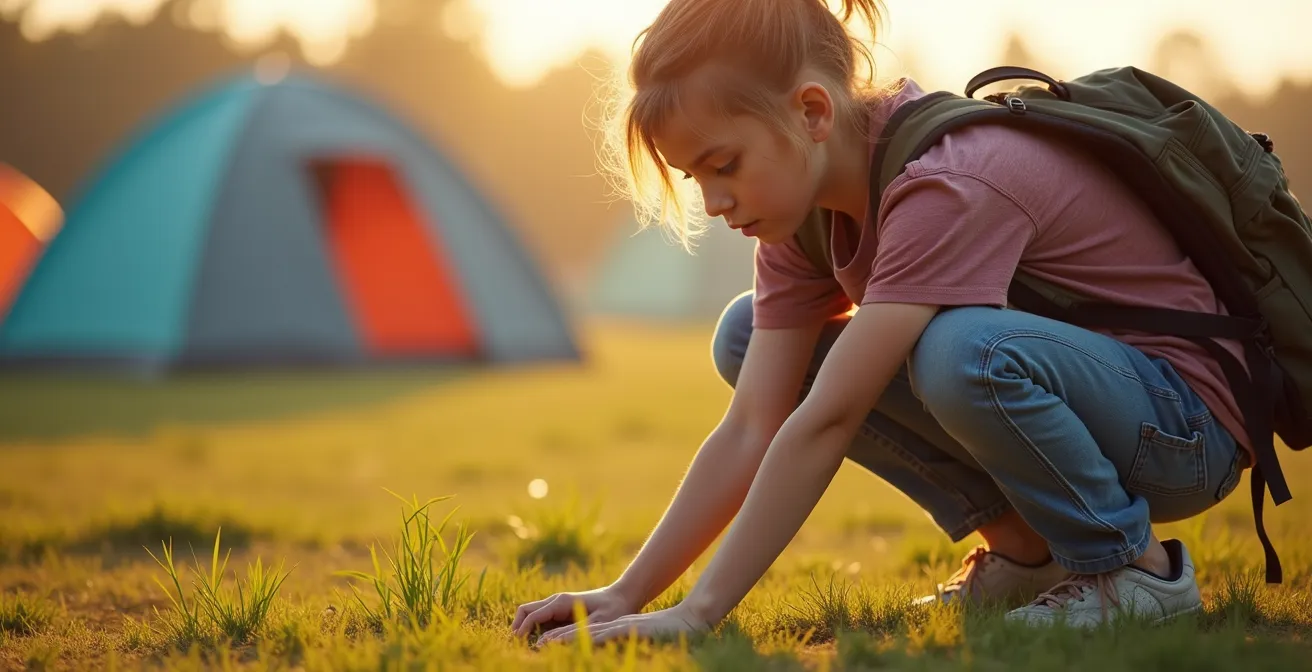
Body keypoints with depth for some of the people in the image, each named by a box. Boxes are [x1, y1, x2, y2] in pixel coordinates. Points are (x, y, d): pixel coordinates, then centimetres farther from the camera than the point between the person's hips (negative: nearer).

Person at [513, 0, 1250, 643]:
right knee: (748, 339, -3)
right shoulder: (807, 202, -3)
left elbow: (824, 423, -35)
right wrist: (628, 594, -16)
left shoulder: (948, 187, -30)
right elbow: (752, 431, -8)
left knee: (964, 351, -40)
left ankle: (1133, 567, -12)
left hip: (1182, 420, -8)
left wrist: (696, 614, -35)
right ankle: (1022, 548, 1)